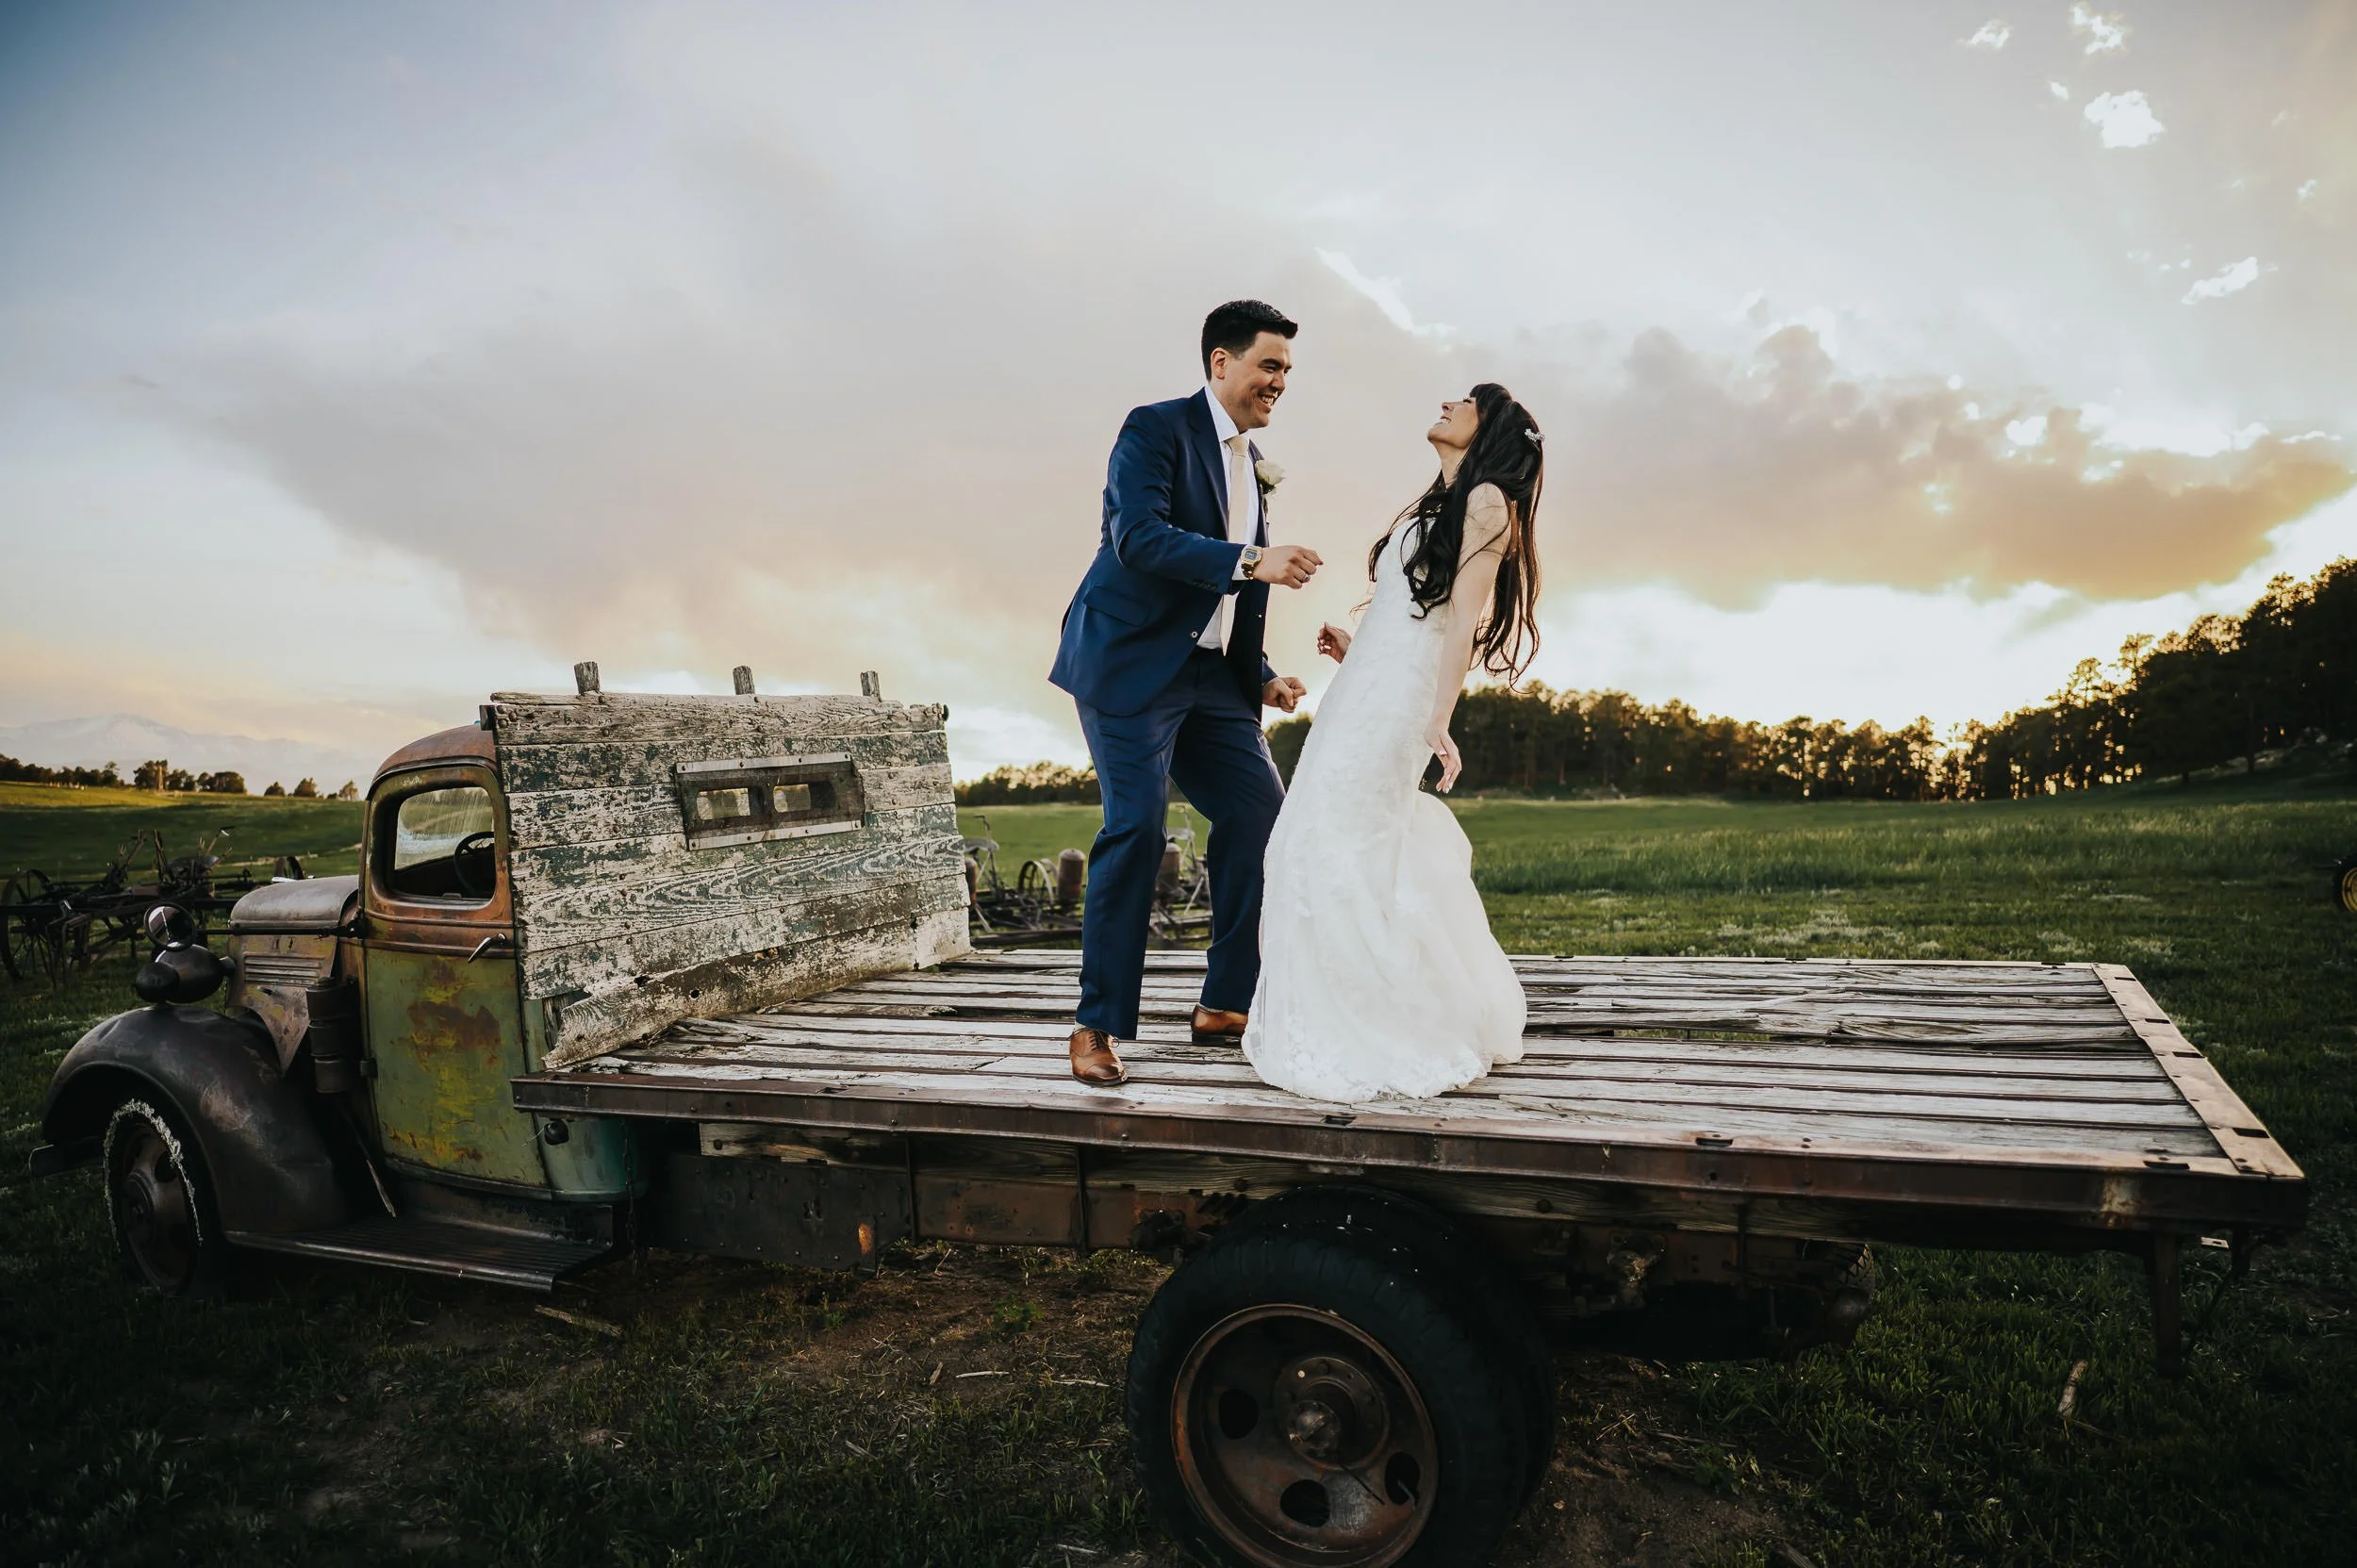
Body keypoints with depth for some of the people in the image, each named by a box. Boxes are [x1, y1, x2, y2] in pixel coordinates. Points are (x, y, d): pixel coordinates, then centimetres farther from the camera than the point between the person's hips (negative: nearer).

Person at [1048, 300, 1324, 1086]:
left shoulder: (1253, 466, 18)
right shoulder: (1155, 428, -6)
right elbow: (1139, 537, -22)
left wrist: (1261, 675, 12)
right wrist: (1250, 562, -30)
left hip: (1209, 675, 8)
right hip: (1131, 665, -8)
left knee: (1260, 813, 3)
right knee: (1136, 827, -13)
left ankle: (1224, 1003, 16)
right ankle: (1098, 1024, -2)